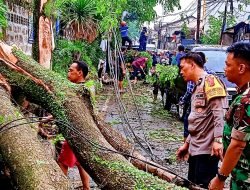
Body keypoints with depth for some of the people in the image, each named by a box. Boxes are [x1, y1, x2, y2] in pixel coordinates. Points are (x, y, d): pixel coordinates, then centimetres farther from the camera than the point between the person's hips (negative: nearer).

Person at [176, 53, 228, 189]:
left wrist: (218, 139, -27)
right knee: (192, 185, 13)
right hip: (196, 148, 10)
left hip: (207, 149, -9)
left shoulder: (210, 80, -8)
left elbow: (220, 112, -20)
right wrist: (187, 143, 24)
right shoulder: (197, 87, 21)